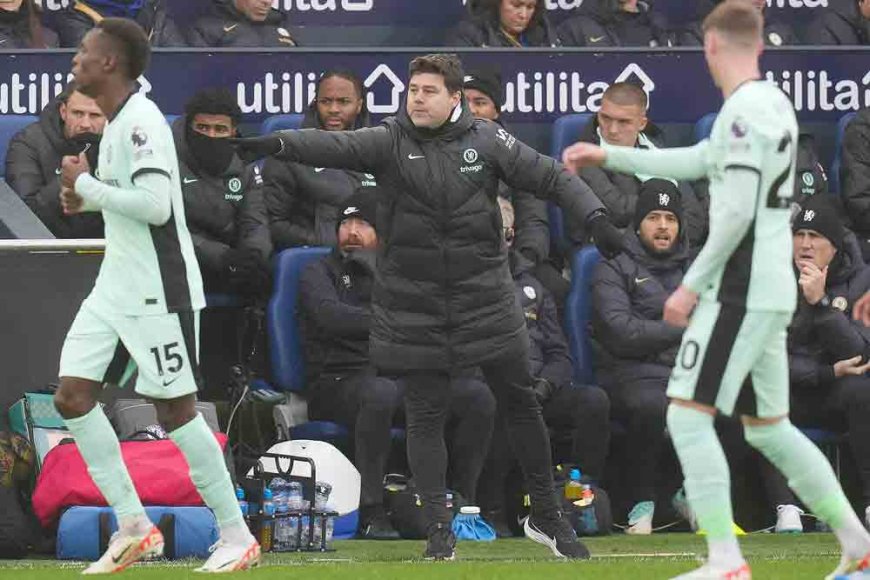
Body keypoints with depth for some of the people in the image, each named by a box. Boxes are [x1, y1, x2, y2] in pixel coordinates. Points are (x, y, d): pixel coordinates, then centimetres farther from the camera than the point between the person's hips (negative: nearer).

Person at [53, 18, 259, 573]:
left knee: (175, 408, -5)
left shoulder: (140, 120, -16)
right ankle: (134, 526, 6)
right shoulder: (117, 122, 14)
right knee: (73, 395, 1)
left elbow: (155, 205, -26)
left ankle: (236, 535, 5)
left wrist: (87, 185, -16)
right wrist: (87, 199, 9)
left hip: (158, 288, -10)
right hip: (116, 287, 10)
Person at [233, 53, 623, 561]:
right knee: (426, 414, 1)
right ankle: (440, 528, 10)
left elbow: (552, 177, 3)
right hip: (413, 305, -1)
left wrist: (594, 216, -11)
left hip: (487, 299, 1)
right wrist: (277, 144, -36)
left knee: (521, 402, 6)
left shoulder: (487, 141, 1)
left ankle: (546, 515, 21)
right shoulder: (389, 142, -3)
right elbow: (334, 146, -19)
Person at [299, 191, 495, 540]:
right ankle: (372, 513, -37)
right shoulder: (321, 274, 12)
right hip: (339, 381, -5)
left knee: (477, 395, -19)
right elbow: (330, 315, -12)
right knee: (380, 393, -41)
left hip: (402, 377, 5)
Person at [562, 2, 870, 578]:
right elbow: (693, 162, 25)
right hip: (772, 292, 10)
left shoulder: (746, 109, -15)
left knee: (688, 415, -9)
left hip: (740, 292, -10)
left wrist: (692, 285, -15)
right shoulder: (772, 103, 15)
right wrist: (608, 156, 29)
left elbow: (737, 212, -20)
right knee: (770, 428, 16)